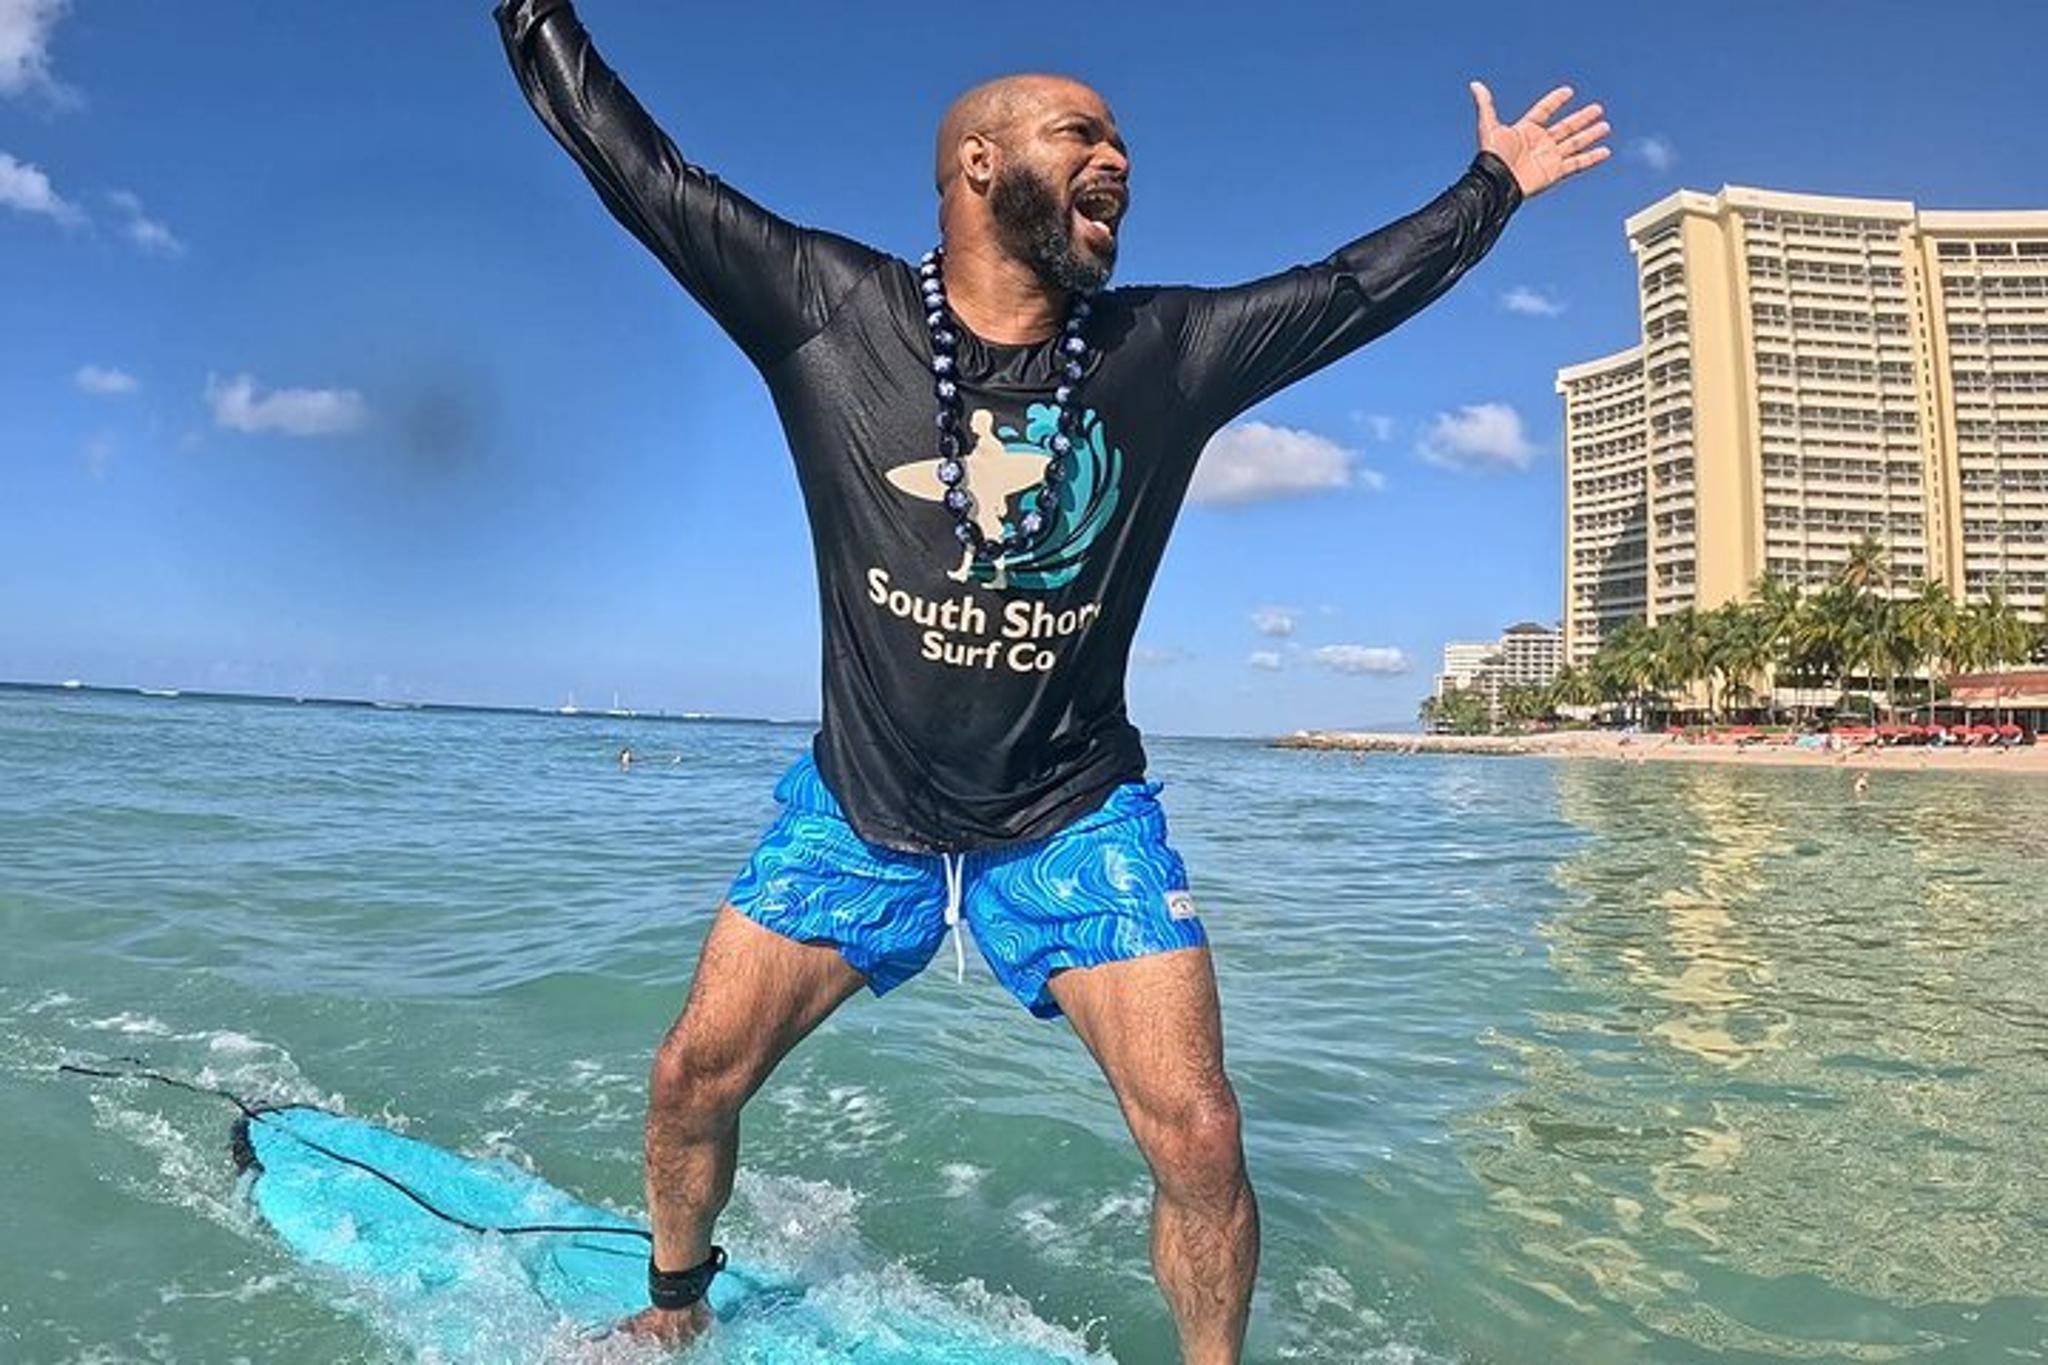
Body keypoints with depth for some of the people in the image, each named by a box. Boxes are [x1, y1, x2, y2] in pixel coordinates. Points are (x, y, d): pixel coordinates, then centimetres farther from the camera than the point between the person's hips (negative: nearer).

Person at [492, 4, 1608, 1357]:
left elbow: (1357, 282, 12)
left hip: (1078, 823, 1)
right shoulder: (826, 307, -6)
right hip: (858, 810, 0)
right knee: (692, 1080, 6)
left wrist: (1494, 182, 22)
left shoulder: (1171, 351, -1)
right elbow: (637, 166, 0)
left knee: (1199, 1137, -7)